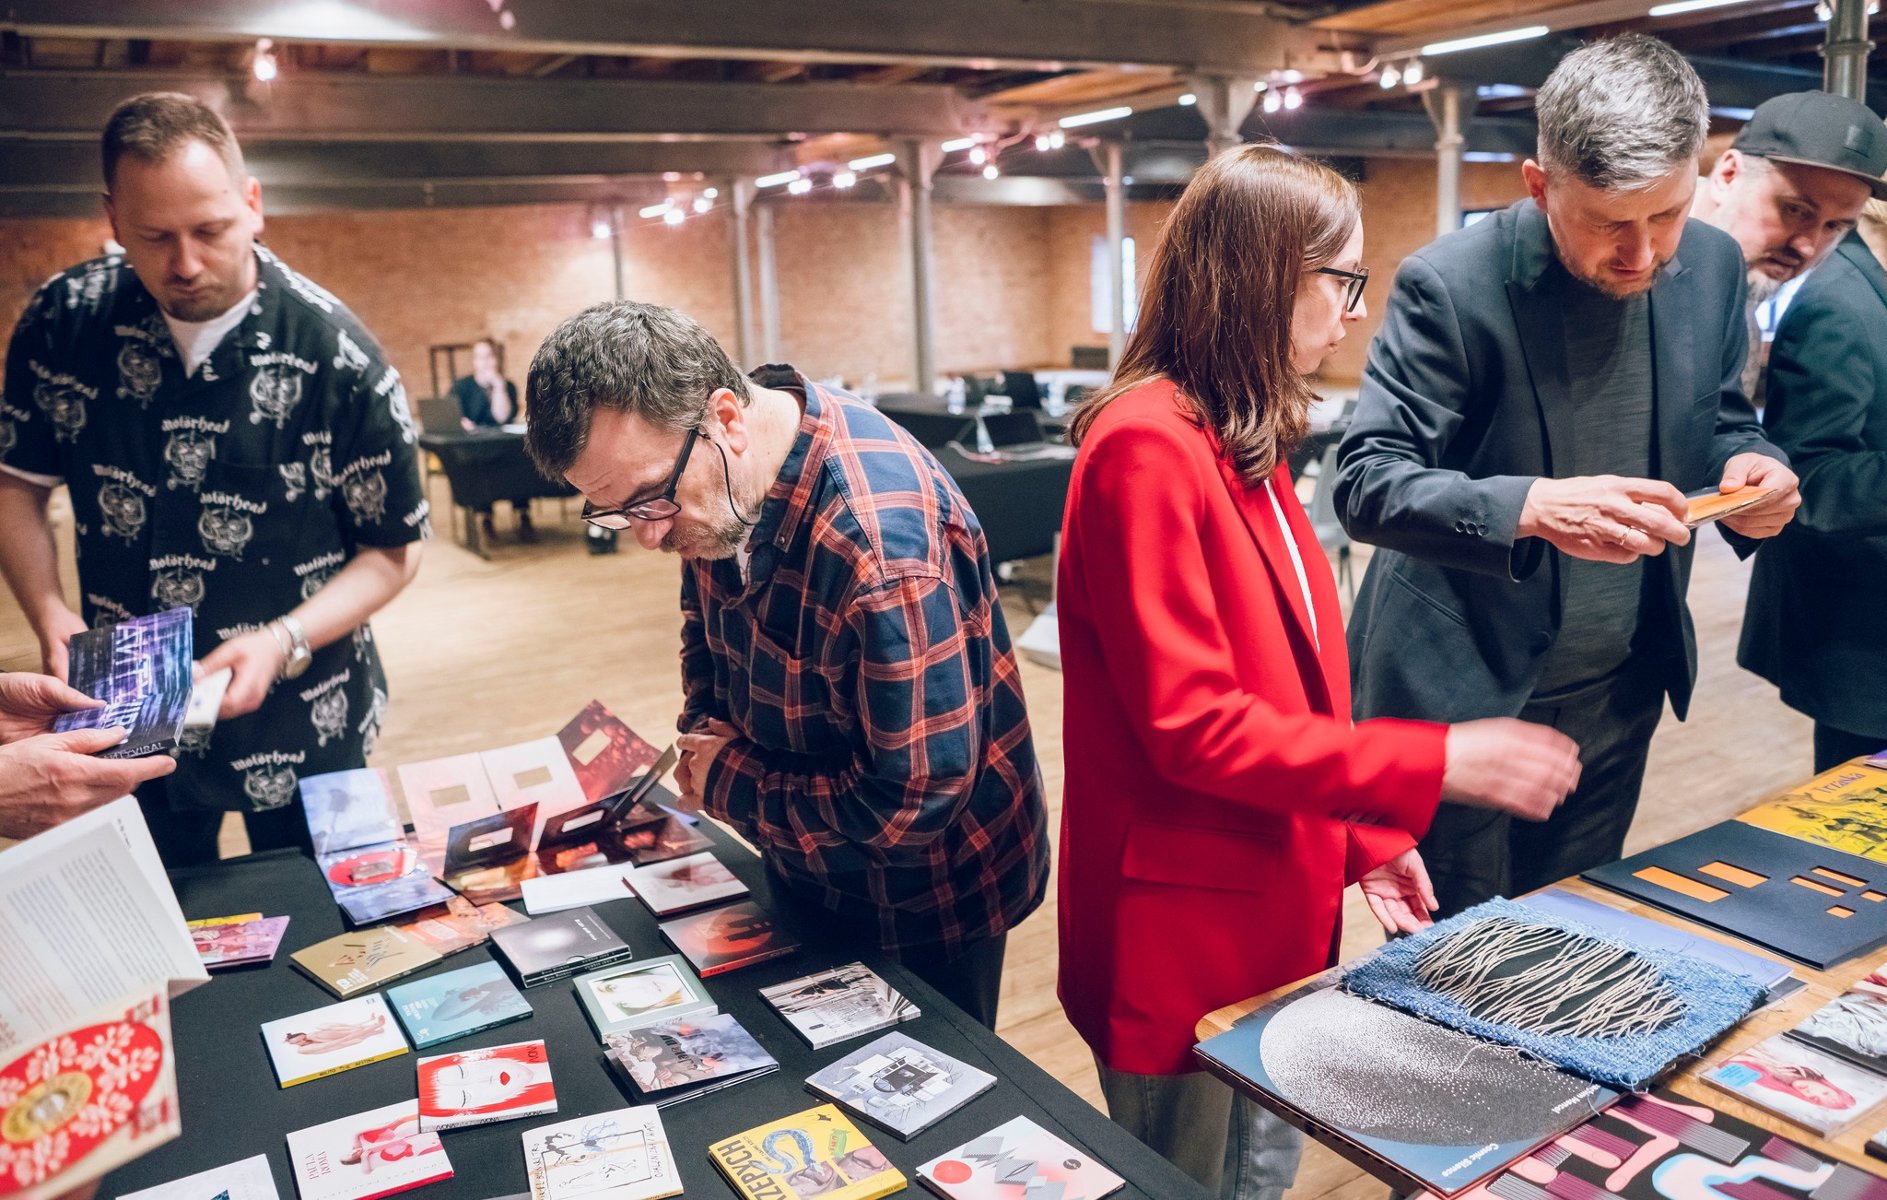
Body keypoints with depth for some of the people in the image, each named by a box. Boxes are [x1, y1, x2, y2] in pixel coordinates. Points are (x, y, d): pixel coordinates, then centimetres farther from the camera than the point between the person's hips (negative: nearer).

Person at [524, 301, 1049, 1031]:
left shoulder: (880, 539, -38)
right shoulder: (714, 484, -10)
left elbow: (916, 802, -35)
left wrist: (728, 783, -22)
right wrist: (702, 730, -7)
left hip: (924, 901, -8)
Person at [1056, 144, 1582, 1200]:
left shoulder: (1246, 444, 9)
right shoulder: (1147, 446, -21)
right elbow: (1191, 725, -23)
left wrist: (1365, 836, 9)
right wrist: (1432, 765, -21)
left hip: (1277, 906, 9)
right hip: (1186, 936, -9)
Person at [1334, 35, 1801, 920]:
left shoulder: (1713, 265, -2)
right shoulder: (1449, 283, -19)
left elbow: (1719, 417, 12)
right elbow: (1365, 482, -22)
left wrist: (1746, 465, -12)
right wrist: (1533, 508, -38)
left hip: (1621, 692, 5)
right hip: (1463, 697, -5)